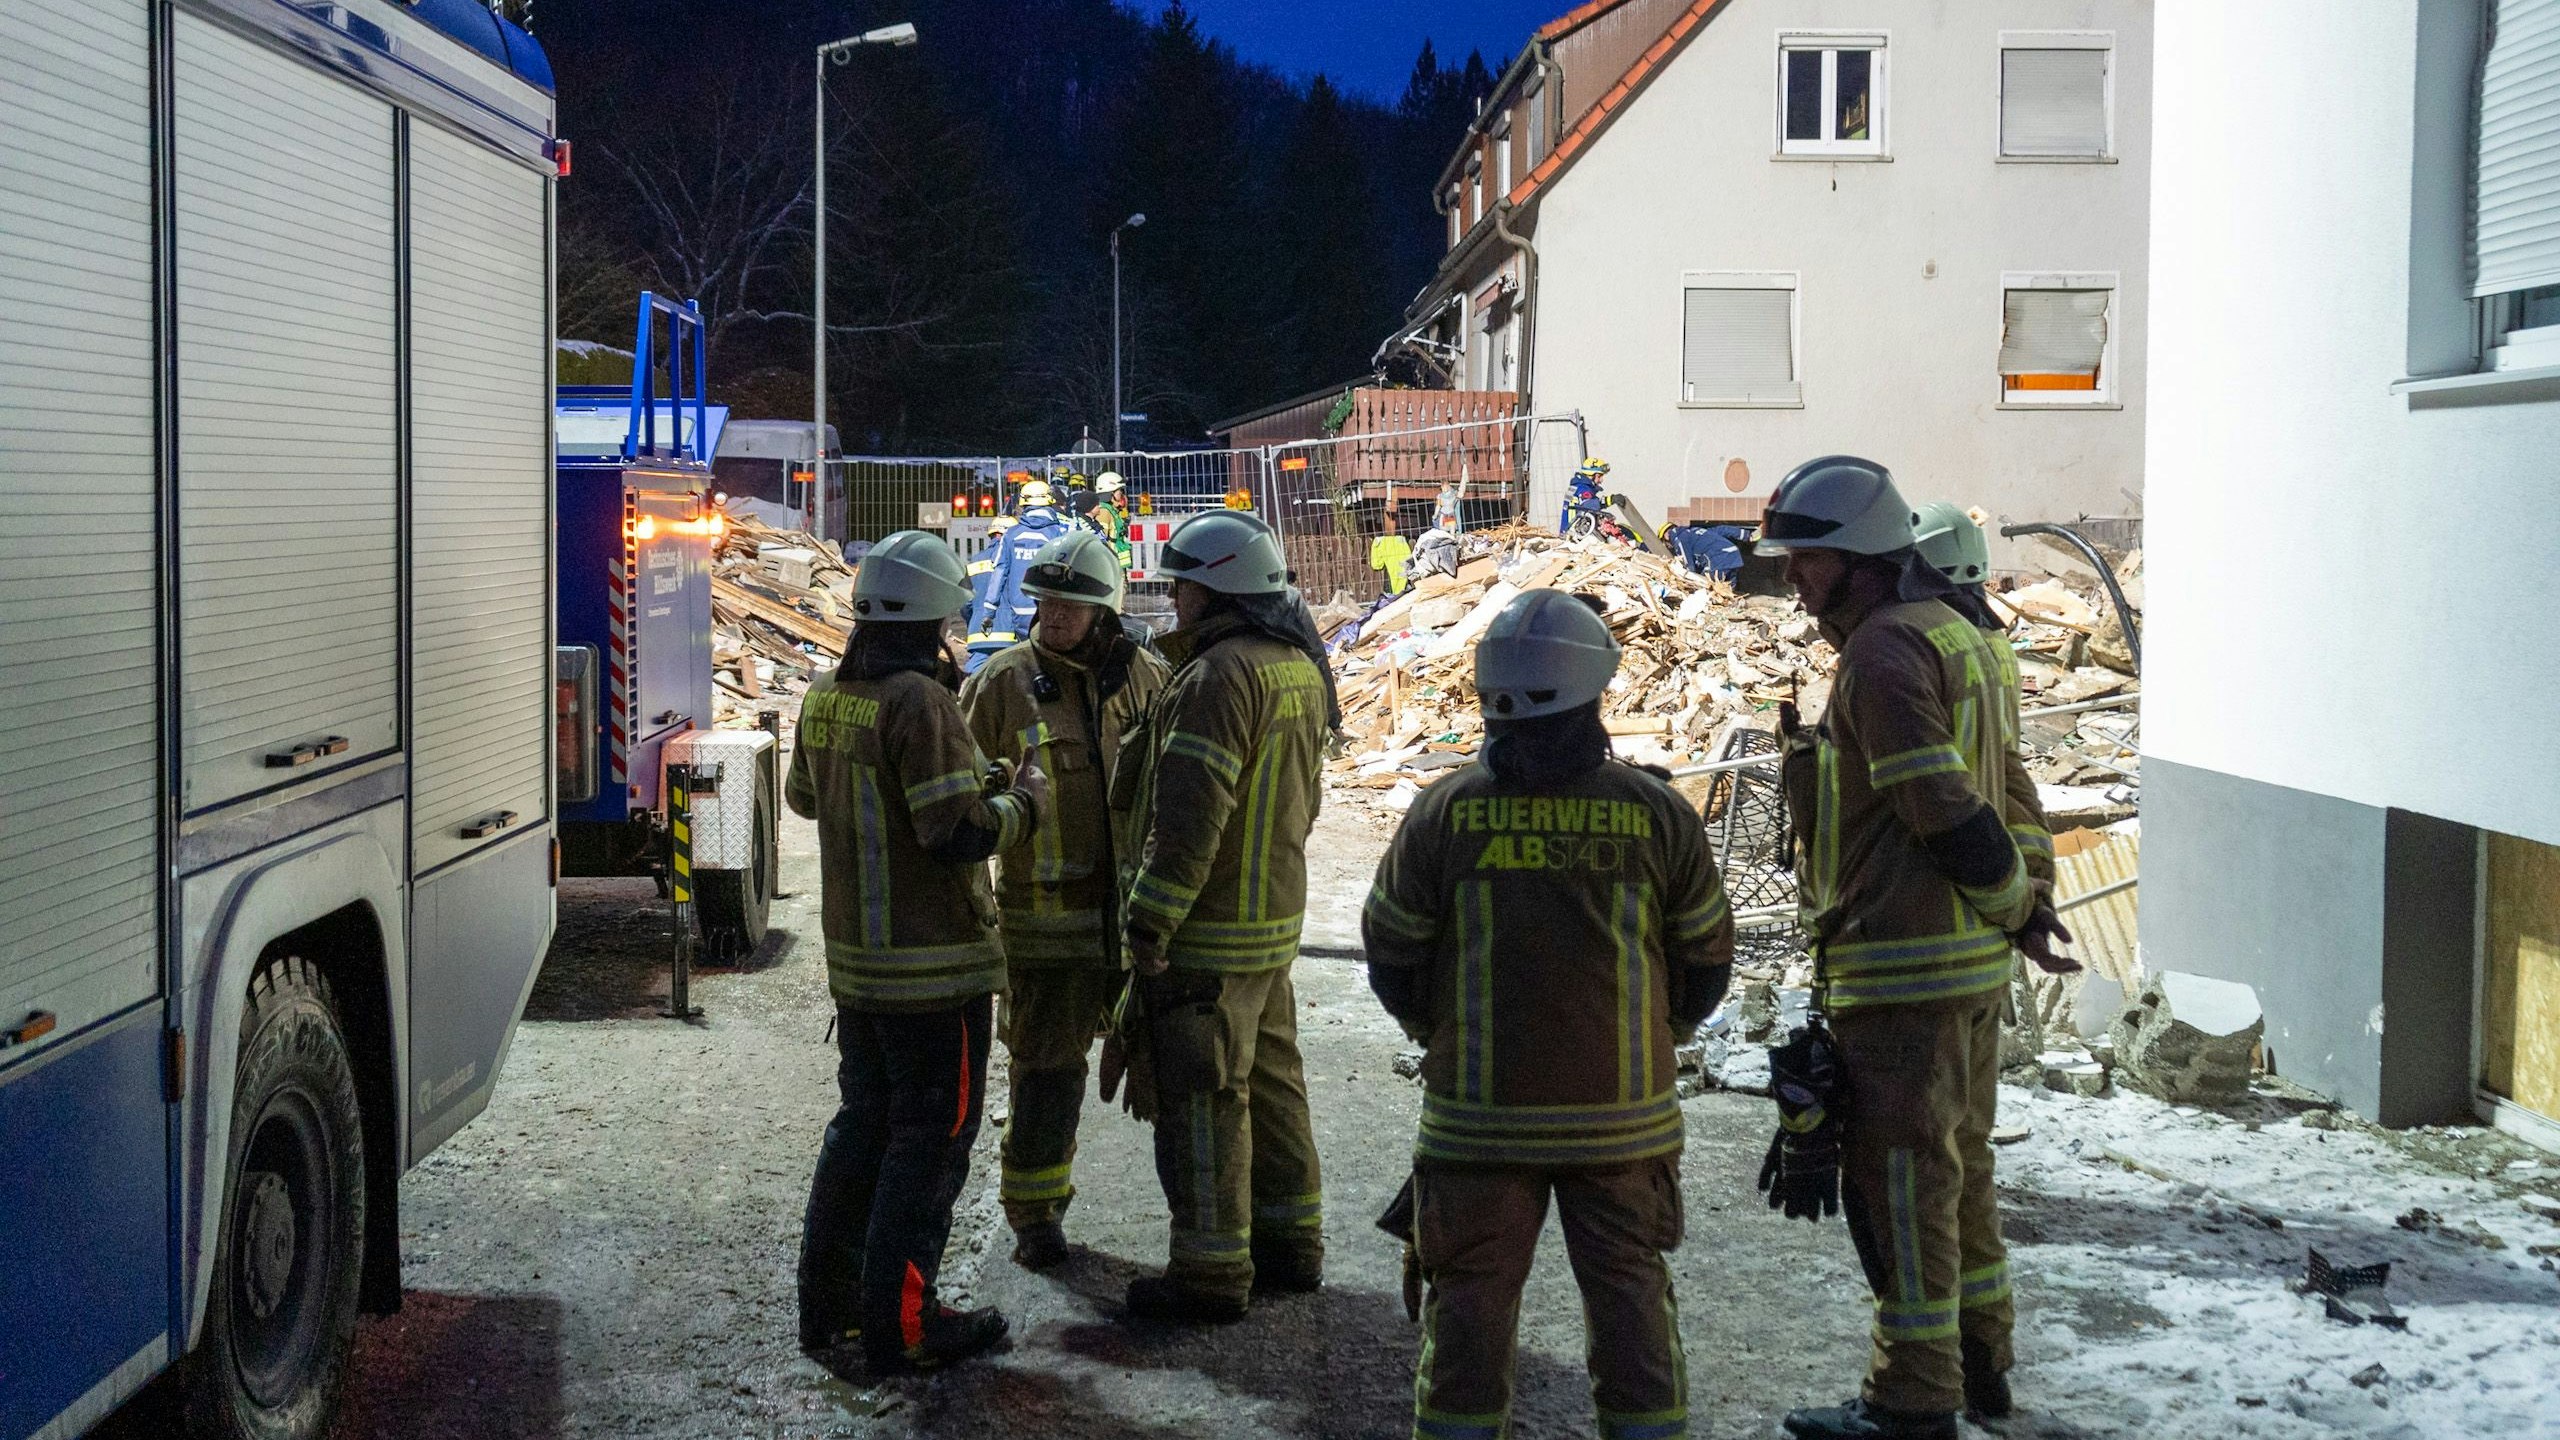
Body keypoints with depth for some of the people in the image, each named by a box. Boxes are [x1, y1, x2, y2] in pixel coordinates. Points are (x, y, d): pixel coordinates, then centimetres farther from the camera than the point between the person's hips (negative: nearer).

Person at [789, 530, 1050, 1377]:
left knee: (863, 1124, 19)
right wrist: (1025, 799, -6)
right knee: (931, 1138, 1)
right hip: (933, 962, -8)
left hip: (855, 956, 8)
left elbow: (806, 798, 23)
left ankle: (828, 1306, 25)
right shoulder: (921, 703, -21)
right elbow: (962, 834, -23)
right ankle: (899, 1326, 4)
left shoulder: (824, 699, 6)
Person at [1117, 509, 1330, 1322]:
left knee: (1202, 1101, -2)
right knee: (1269, 1083, 18)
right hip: (1276, 918, 10)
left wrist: (1149, 924, -21)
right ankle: (1290, 1242, 27)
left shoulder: (1220, 676, -20)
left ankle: (1212, 1272, 4)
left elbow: (1190, 814, -24)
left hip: (1209, 934, -10)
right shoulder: (1298, 667, 10)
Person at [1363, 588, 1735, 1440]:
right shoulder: (1656, 811, -5)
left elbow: (1391, 952, 3)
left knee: (1473, 1296, 9)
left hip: (1480, 1109, 0)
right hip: (1623, 1110, 1)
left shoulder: (1445, 812, -7)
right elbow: (1706, 955, 6)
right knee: (1629, 1291, 13)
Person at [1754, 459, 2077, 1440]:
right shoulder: (1957, 634, 16)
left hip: (1903, 967, -10)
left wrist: (2017, 911, -8)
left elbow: (1948, 811, -20)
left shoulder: (1883, 651, -16)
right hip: (1973, 964, 10)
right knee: (1959, 1164, 19)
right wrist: (2023, 907, 14)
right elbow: (1989, 797, 17)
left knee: (1902, 1175, -2)